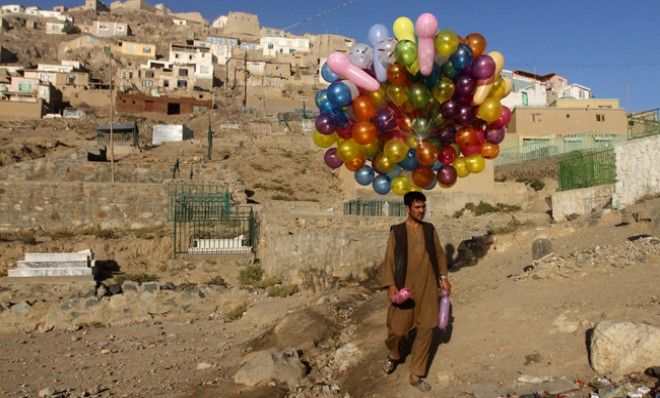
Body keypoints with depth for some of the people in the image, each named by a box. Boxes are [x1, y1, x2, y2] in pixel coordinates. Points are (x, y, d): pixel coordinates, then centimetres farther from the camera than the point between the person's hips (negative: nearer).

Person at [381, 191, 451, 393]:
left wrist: (443, 277, 8)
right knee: (398, 329, 3)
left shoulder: (430, 229, 7)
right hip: (405, 287, -3)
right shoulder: (397, 231, -4)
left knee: (426, 331, 4)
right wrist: (390, 285, -15)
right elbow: (389, 260, -6)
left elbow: (439, 253, 16)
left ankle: (416, 376, 17)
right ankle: (393, 355, 38)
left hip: (428, 288, 3)